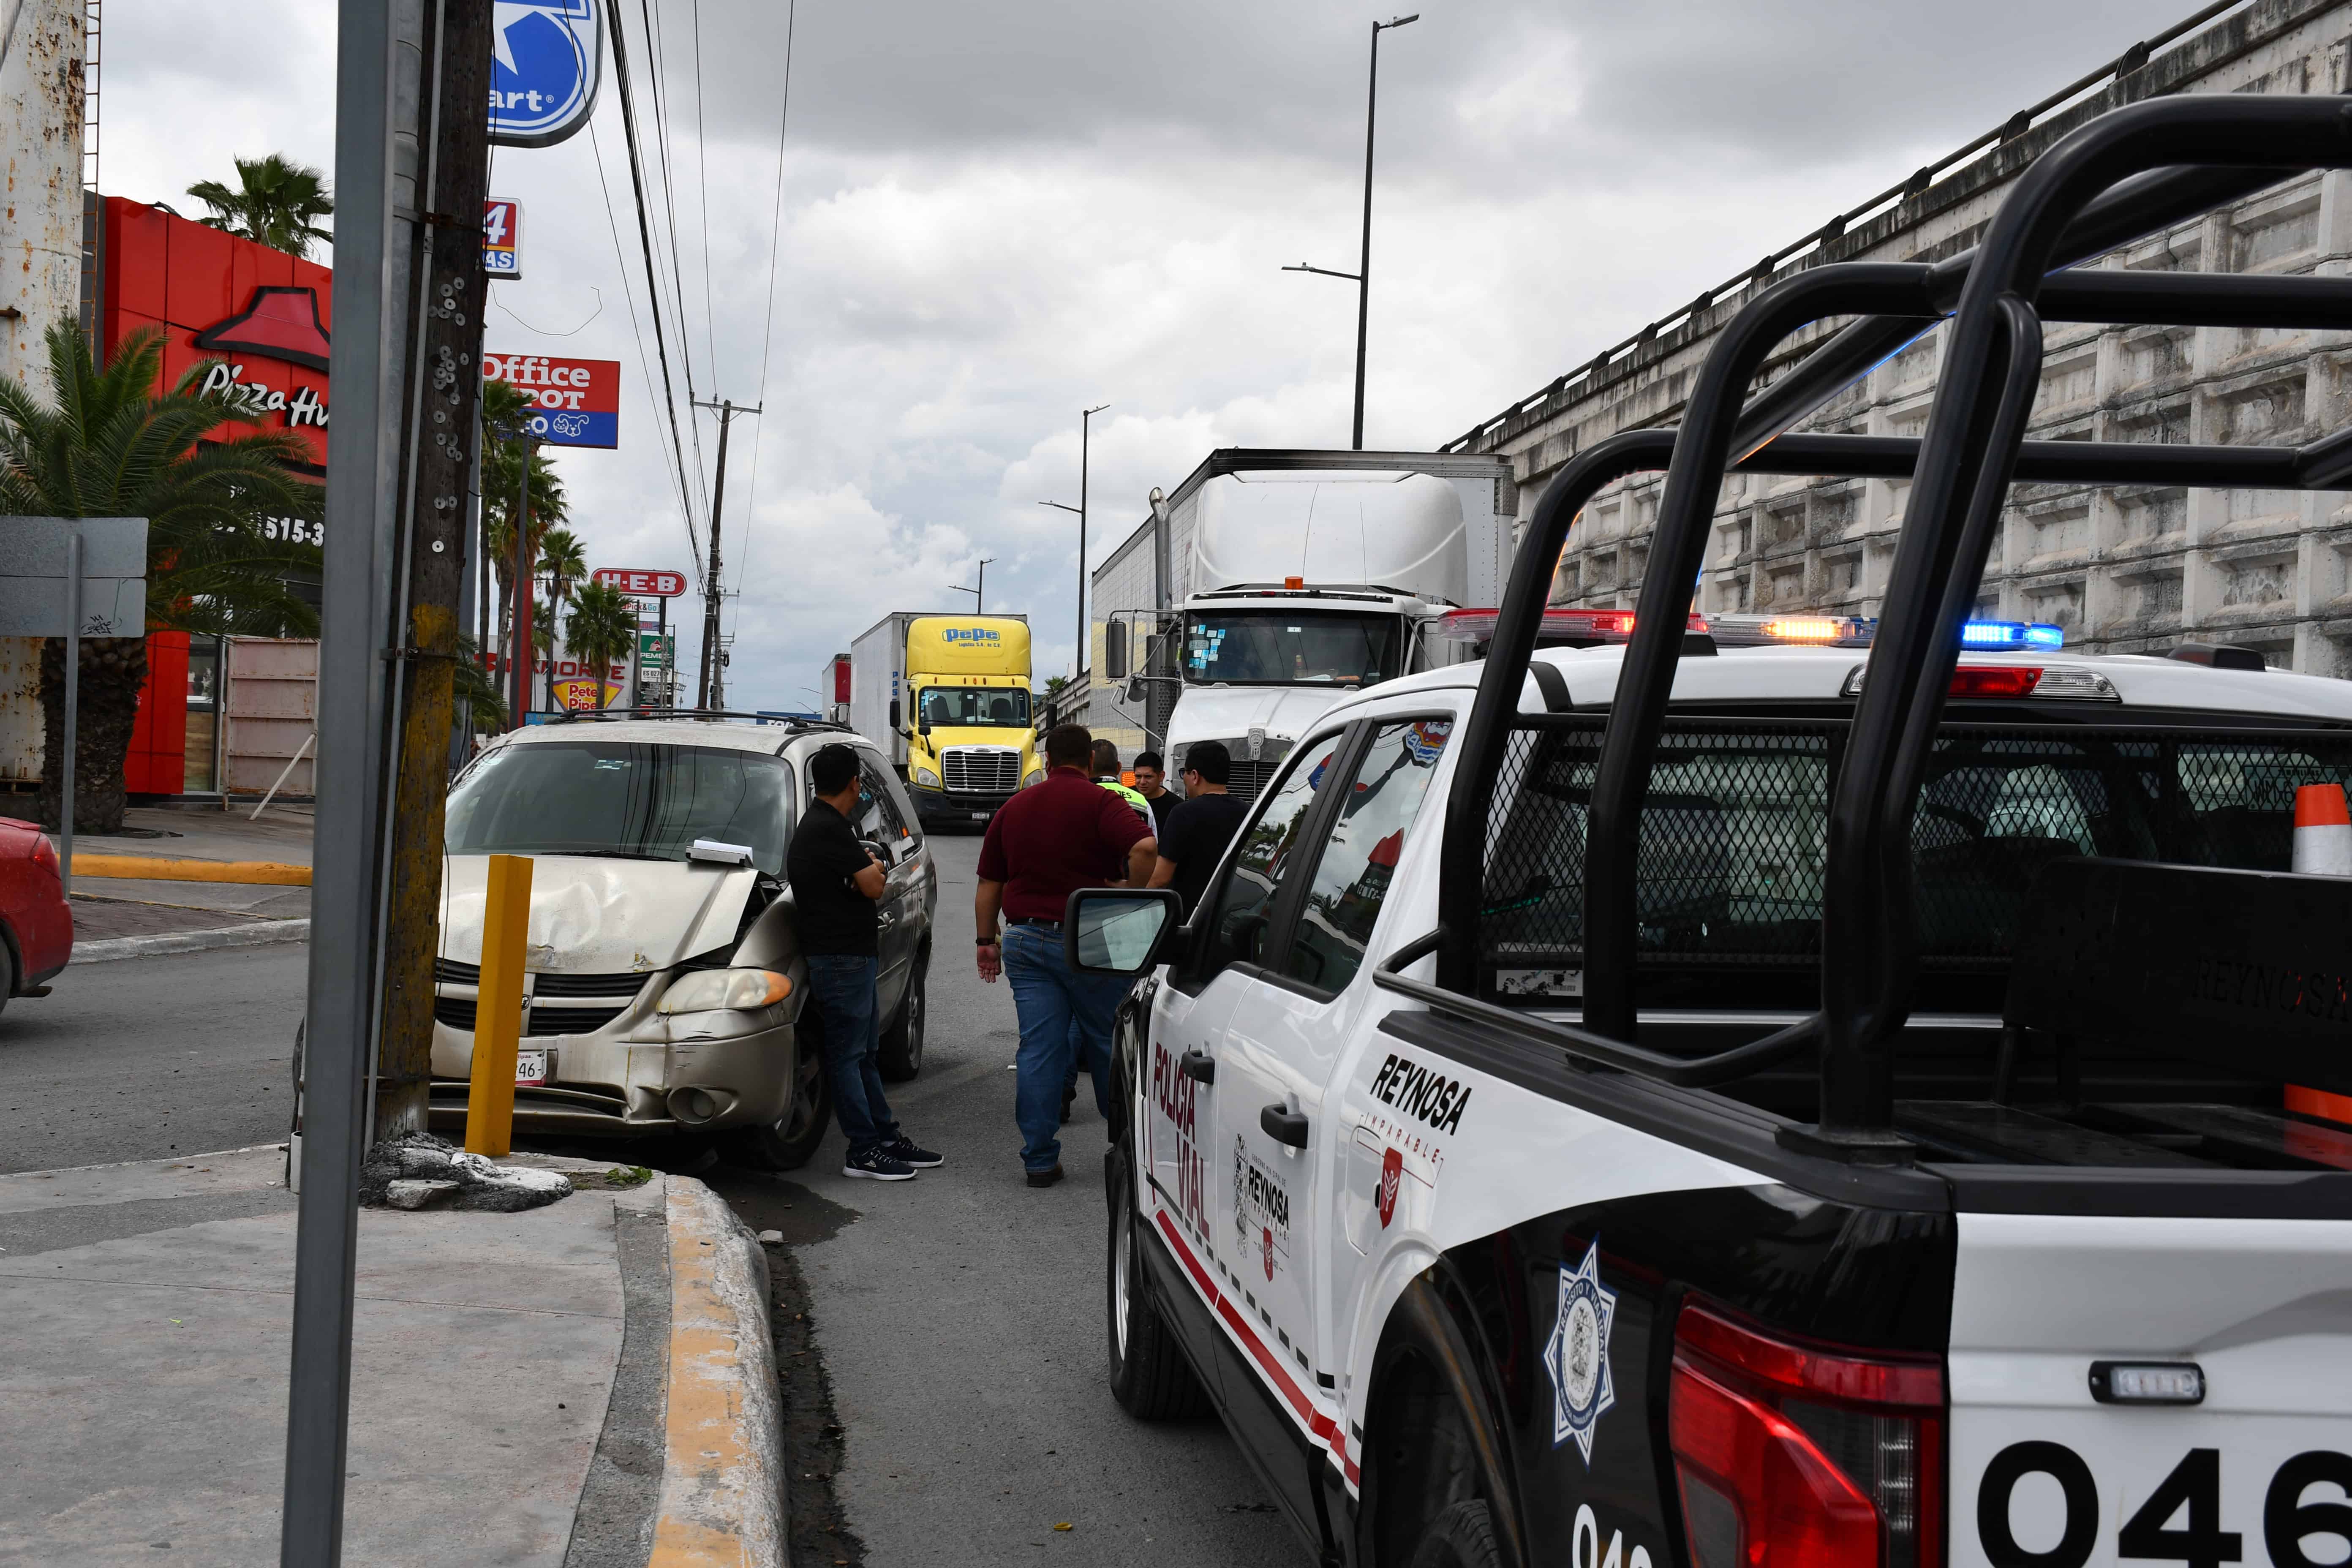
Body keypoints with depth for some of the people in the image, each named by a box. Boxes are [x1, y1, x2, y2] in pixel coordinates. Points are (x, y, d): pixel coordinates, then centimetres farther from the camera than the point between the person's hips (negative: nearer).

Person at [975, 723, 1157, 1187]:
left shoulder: (1013, 808, 11)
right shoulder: (1099, 803, -6)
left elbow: (989, 883, 13)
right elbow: (1146, 847, -24)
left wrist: (986, 941, 20)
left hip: (1025, 940, 4)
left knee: (1038, 1050, 4)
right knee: (1106, 1043, 12)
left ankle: (1039, 1158, 3)